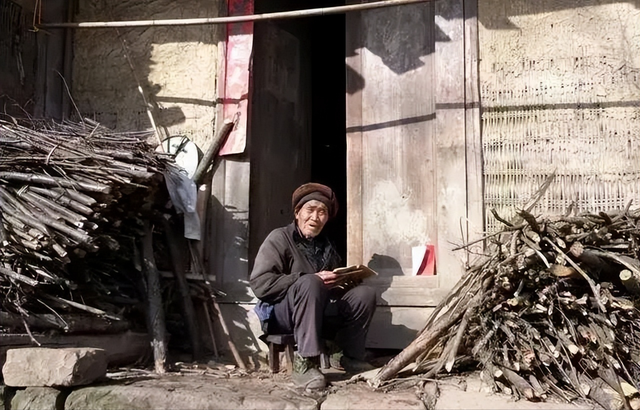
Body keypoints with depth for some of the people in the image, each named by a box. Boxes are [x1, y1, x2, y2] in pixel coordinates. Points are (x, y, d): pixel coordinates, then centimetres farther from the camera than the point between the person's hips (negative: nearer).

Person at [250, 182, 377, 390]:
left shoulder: (326, 246, 15)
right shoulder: (279, 238, -6)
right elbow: (260, 283, -19)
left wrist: (345, 280, -12)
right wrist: (313, 280, -23)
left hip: (319, 314, 6)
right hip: (280, 313, -6)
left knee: (365, 293, -9)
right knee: (310, 283, -34)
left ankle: (347, 355, 2)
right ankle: (305, 363, -34)